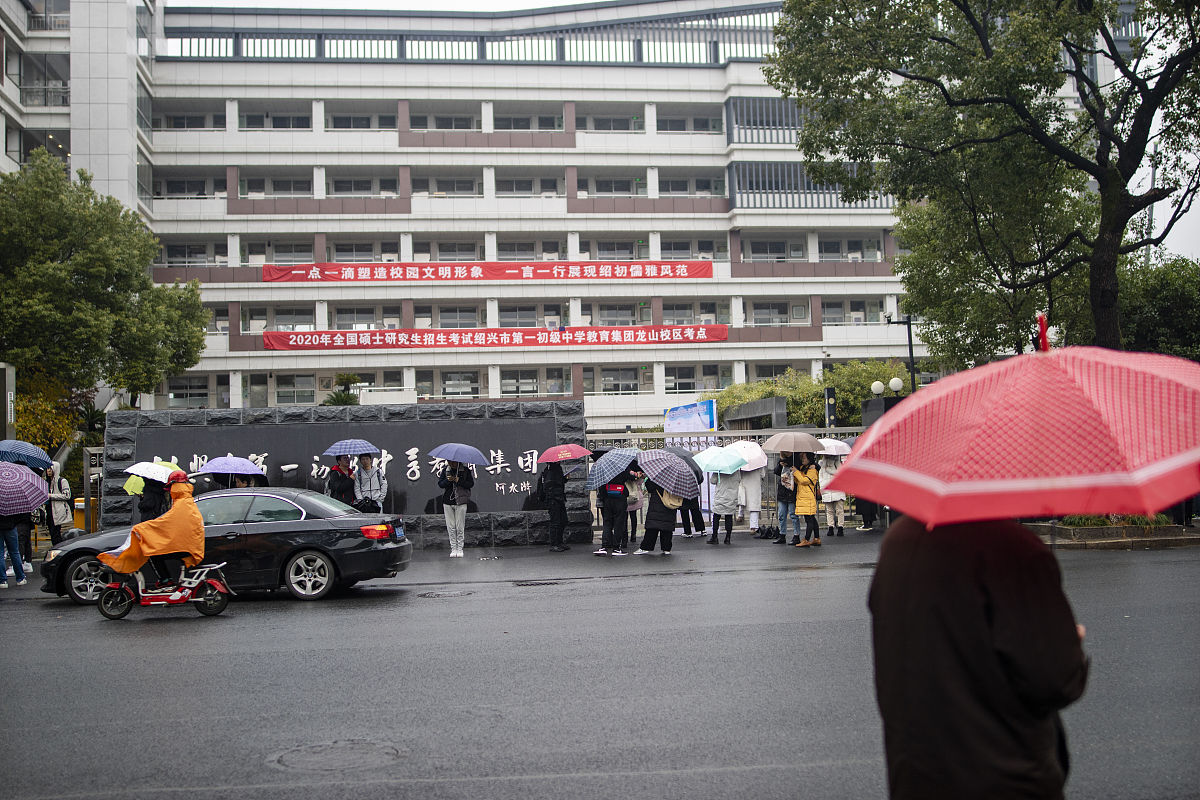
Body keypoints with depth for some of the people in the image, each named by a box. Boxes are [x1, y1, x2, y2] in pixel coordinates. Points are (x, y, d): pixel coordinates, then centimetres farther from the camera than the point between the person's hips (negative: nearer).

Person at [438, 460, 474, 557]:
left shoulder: (465, 470, -1)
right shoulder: (445, 471, 8)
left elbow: (471, 483, -8)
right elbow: (440, 483, 3)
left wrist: (457, 480, -18)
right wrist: (448, 480, -16)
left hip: (460, 503, -3)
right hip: (447, 502, 3)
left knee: (460, 527, 0)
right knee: (450, 527, 4)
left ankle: (460, 549, 8)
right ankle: (453, 549, 10)